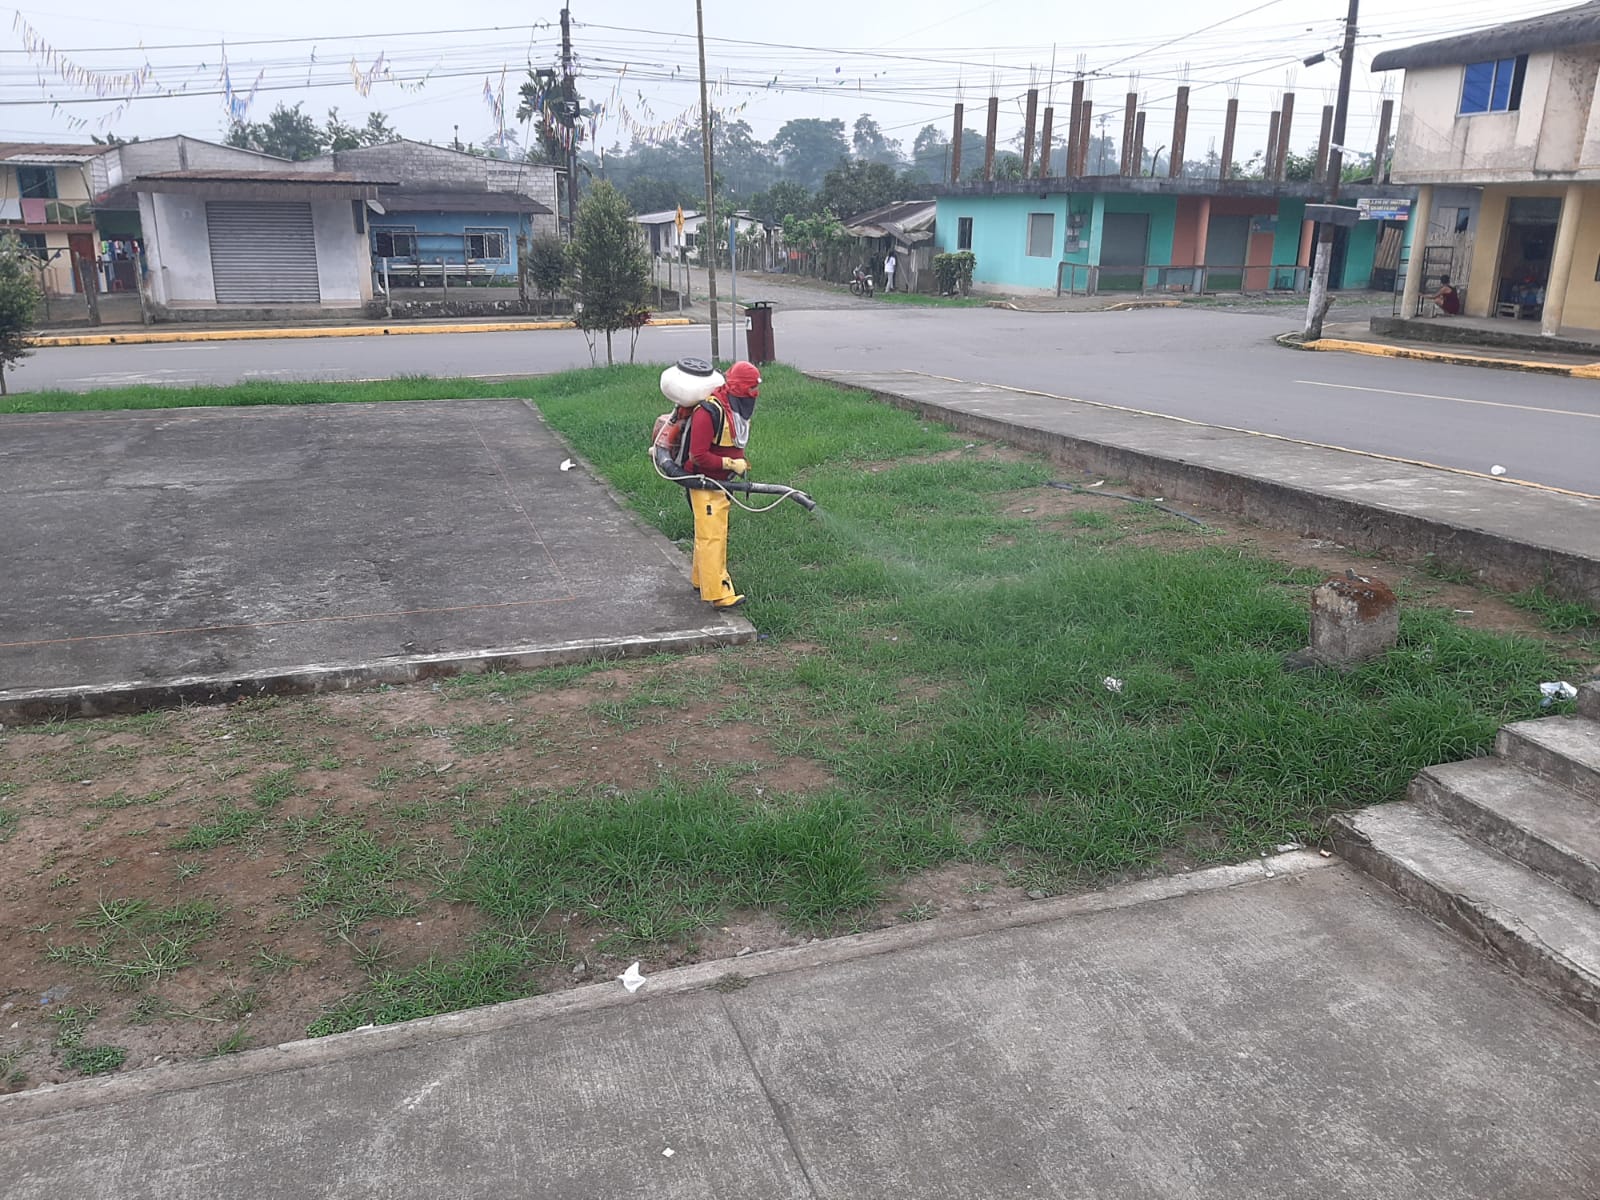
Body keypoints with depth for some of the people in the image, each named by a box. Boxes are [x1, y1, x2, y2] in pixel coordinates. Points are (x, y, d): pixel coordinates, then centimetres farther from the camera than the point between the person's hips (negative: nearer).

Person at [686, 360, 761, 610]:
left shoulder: (738, 408, 6)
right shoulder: (709, 412, -25)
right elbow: (699, 455, -26)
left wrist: (741, 463, 7)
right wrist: (731, 464, -24)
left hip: (723, 482, 9)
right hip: (705, 483, -9)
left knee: (712, 533, 19)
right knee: (711, 537, -10)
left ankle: (701, 580, 33)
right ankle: (718, 594, -11)